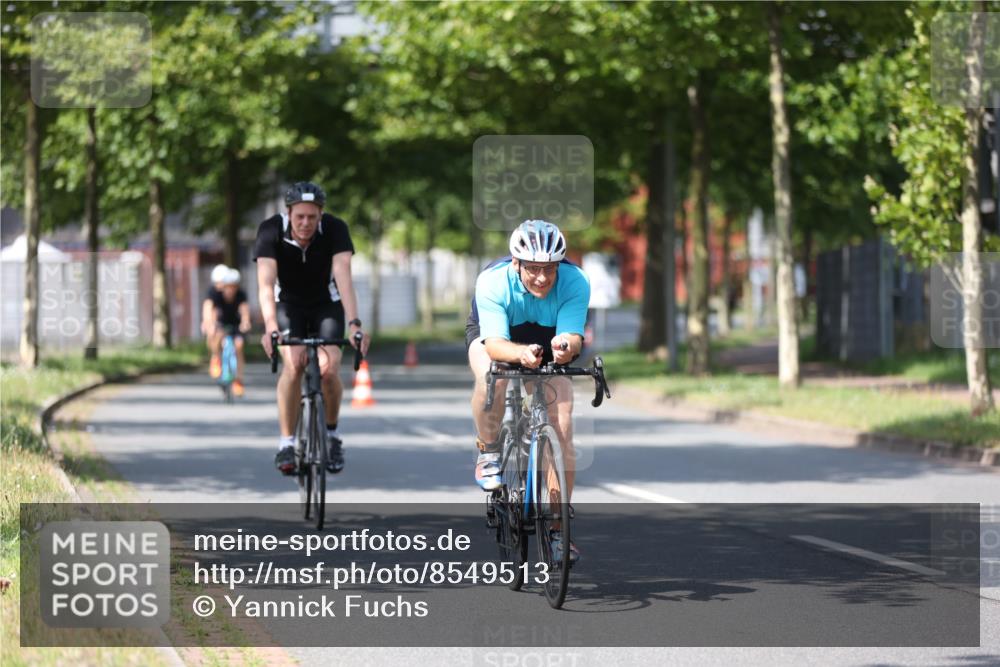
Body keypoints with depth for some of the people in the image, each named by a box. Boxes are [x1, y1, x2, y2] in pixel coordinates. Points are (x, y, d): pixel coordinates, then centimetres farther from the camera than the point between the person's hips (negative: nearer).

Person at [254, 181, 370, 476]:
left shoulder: (335, 229, -25)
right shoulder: (271, 231, -26)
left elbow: (343, 277, -36)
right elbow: (266, 283, -36)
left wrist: (354, 324, -50)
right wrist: (270, 327, -52)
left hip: (326, 305, 0)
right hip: (288, 305, 0)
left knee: (329, 370, -19)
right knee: (294, 363, -26)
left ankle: (331, 434, 8)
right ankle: (286, 442, -16)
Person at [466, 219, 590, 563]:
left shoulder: (575, 282, -30)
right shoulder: (493, 282, -34)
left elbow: (572, 336, -37)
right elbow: (494, 344, -41)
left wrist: (566, 347, -61)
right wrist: (522, 353, -62)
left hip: (548, 338, 2)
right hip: (492, 336, -2)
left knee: (562, 424, -13)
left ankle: (557, 530, -4)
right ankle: (487, 453, -11)